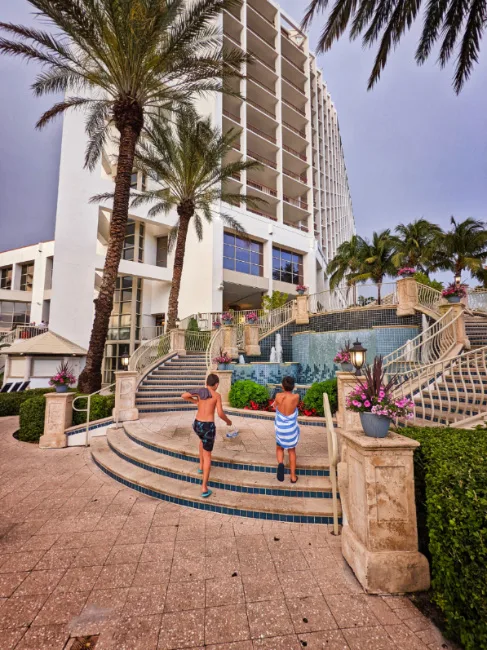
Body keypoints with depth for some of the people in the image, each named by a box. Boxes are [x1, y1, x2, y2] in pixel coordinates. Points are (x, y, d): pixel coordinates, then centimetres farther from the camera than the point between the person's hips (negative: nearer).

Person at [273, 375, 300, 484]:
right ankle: (293, 476, 25)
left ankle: (280, 463, -7)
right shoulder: (296, 397, -16)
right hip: (292, 428, 0)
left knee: (279, 448, 23)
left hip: (280, 428, 0)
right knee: (292, 450, 22)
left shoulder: (278, 396, -13)